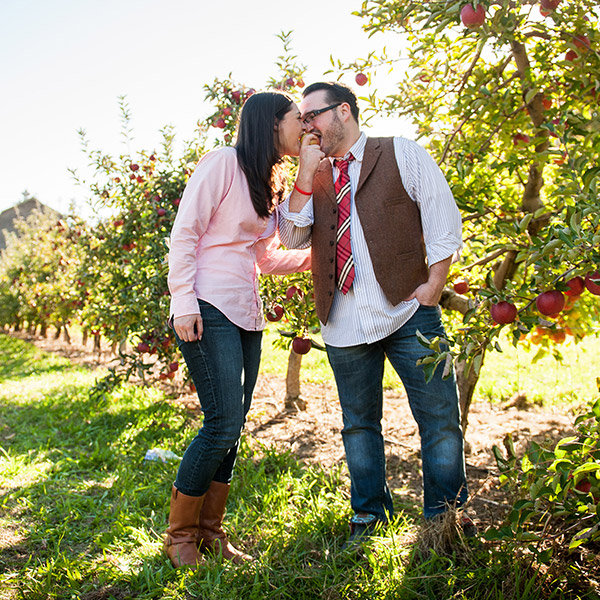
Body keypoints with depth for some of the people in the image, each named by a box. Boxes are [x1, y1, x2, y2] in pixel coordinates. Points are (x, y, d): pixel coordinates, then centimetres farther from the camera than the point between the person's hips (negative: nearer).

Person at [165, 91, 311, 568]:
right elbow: (185, 233, -10)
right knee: (224, 424, -12)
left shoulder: (270, 182, 19)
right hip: (209, 310, -8)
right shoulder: (224, 162, -5)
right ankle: (180, 535, 6)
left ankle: (210, 533, 20)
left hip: (247, 314, 8)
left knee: (232, 428, 7)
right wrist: (185, 302, -17)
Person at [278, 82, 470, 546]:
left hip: (407, 311, -3)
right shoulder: (315, 177, 17)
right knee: (359, 421, 11)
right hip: (344, 322, 3)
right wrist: (305, 178, -3)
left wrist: (432, 286, -6)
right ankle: (369, 514, 26)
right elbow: (292, 238, 7)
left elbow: (444, 219, 3)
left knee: (439, 417, 1)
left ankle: (445, 515, 17)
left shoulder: (402, 154, 6)